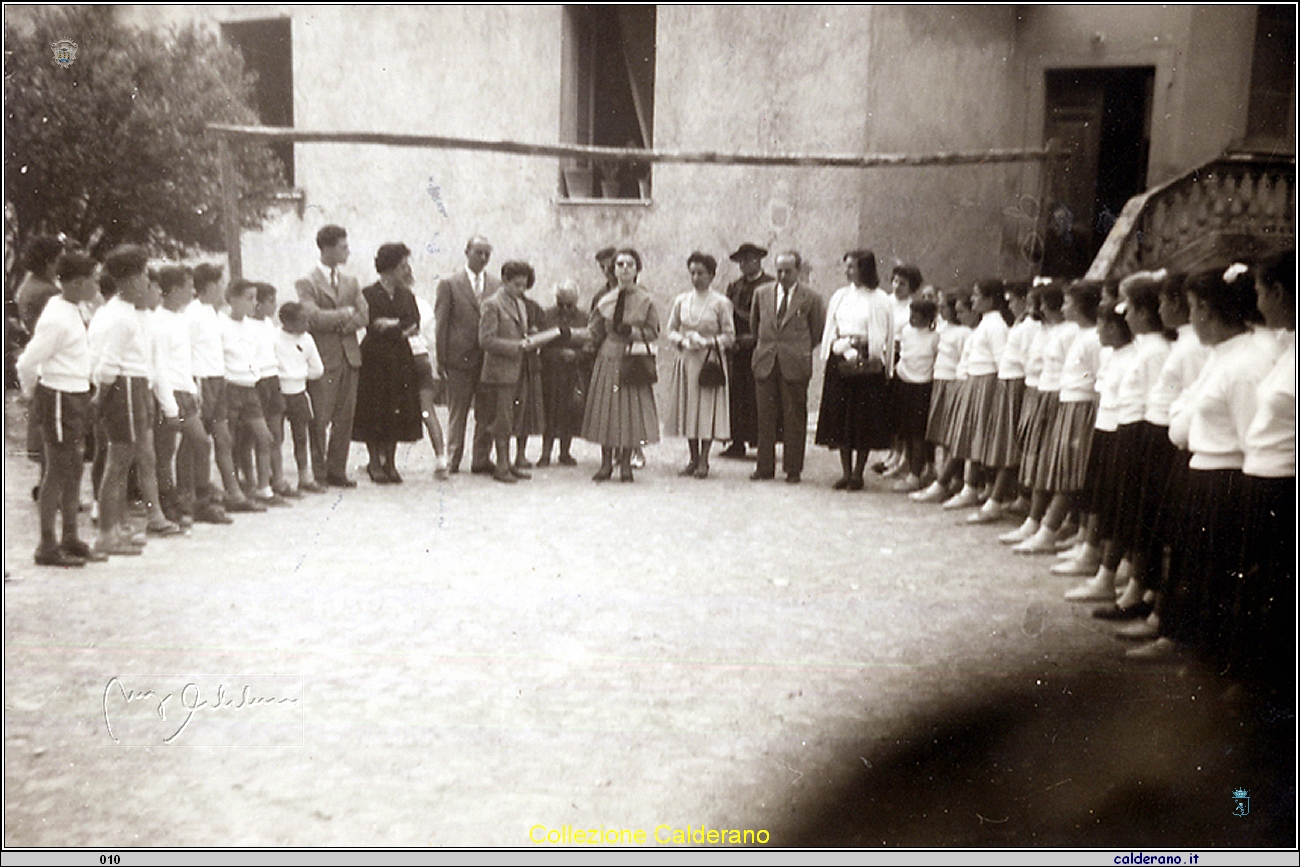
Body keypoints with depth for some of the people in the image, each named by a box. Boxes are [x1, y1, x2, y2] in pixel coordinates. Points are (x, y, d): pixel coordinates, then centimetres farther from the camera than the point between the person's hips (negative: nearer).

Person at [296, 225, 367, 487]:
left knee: (345, 418, 5)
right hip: (323, 358, -5)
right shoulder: (307, 283, -2)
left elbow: (364, 315, 9)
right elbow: (313, 317, -15)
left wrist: (341, 325, -8)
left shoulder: (351, 282, 17)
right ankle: (317, 474, 5)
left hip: (349, 355, 5)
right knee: (319, 419, -3)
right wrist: (345, 313, -6)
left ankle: (336, 471, 12)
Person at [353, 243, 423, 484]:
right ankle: (375, 463, 10)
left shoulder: (406, 295, 11)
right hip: (375, 360, -5)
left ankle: (390, 462, 13)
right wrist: (401, 328, -9)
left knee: (397, 413, 4)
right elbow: (372, 327, -14)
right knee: (374, 412, 0)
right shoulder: (369, 294, -5)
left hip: (400, 360, 5)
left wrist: (393, 326, -13)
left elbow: (414, 324, -1)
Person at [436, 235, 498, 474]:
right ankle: (452, 461, 11)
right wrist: (440, 360, -5)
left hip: (489, 358, 3)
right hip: (459, 357, -3)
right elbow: (441, 323, 0)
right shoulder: (449, 284, 2)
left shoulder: (497, 286, 10)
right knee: (457, 413, 3)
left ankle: (481, 460, 15)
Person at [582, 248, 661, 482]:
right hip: (608, 361, 2)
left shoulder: (646, 301, 2)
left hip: (634, 363, -2)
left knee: (631, 410, -1)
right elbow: (596, 335, 14)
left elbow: (653, 333, 2)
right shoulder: (605, 301, 8)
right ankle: (606, 463, 12)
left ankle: (625, 463, 10)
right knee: (605, 410, 2)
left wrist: (632, 331, -12)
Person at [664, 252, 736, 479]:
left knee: (708, 409, -4)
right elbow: (671, 331, 12)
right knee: (687, 408, 5)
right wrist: (683, 341, -7)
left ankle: (703, 460, 4)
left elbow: (729, 336, 0)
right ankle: (693, 459, 15)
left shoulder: (721, 303, -1)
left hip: (710, 361, -3)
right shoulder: (681, 301, 9)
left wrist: (707, 342, -14)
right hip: (686, 361, 3)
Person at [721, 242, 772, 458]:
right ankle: (737, 442, 5)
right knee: (736, 395, 1)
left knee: (759, 397, -6)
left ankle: (761, 442, -1)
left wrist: (754, 337, -11)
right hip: (736, 349, 5)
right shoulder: (734, 286, 18)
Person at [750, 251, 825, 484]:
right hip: (765, 363, 3)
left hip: (794, 366, -3)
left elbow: (818, 331, 8)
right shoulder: (762, 293, 9)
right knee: (765, 418, 5)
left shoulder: (811, 299, -1)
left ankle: (793, 469, 10)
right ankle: (765, 467, 13)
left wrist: (802, 352, 8)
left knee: (794, 419, 1)